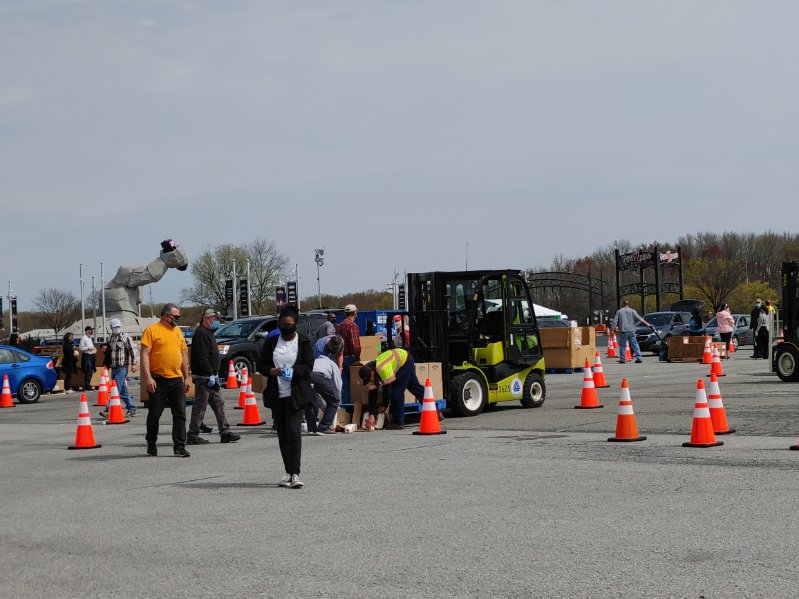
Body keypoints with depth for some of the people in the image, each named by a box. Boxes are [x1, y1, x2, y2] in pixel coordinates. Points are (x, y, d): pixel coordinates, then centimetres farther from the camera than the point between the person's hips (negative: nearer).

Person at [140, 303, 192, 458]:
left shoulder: (178, 331, 14)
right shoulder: (151, 330, -5)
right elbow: (145, 354, -10)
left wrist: (187, 377, 15)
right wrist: (147, 377, -18)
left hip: (176, 379, 5)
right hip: (158, 380, -5)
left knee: (180, 414, -1)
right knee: (154, 414, 5)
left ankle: (179, 447, 3)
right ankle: (151, 445, 20)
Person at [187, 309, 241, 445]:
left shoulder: (208, 332, 19)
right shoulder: (201, 333, -15)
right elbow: (202, 357, -22)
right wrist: (210, 375, -24)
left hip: (211, 376, 10)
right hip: (203, 377, -10)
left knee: (219, 404, 9)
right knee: (200, 406, -5)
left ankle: (225, 432, 12)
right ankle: (192, 435, 1)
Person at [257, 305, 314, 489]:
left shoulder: (303, 342, 1)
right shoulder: (271, 342, 10)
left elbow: (308, 366, -5)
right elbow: (261, 364, 8)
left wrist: (293, 372, -24)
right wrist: (271, 371, -14)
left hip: (296, 394, -4)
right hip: (277, 395, 4)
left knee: (293, 431, -14)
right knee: (282, 434, 8)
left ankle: (295, 474, -15)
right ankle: (288, 472, 18)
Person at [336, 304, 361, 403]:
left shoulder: (339, 326, 13)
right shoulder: (352, 325, -12)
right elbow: (355, 344, -18)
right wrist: (357, 357, -10)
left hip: (341, 358, 7)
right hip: (350, 358, -7)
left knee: (345, 384, 8)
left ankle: (345, 403, 7)